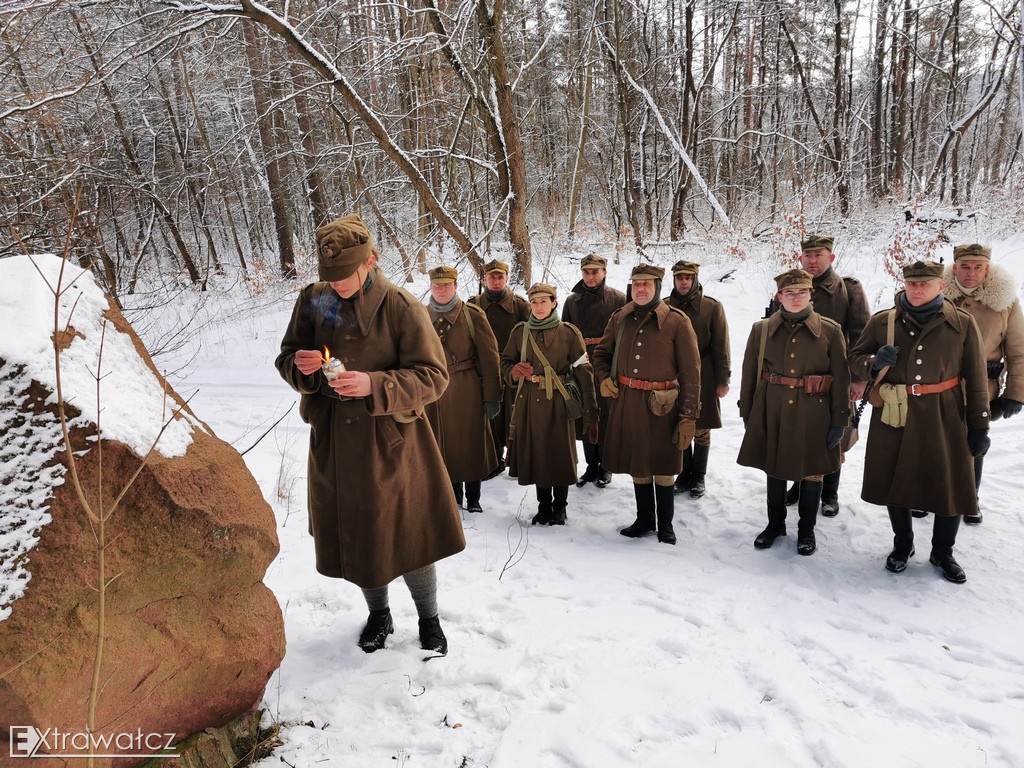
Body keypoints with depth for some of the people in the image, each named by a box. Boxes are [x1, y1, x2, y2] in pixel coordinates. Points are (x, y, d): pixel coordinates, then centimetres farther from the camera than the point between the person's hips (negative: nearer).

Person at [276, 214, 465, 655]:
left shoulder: (402, 308, -14)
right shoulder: (313, 301, -1)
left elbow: (432, 377, -14)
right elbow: (287, 359, 8)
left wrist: (374, 386, -28)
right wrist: (301, 367, -17)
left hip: (391, 441, -4)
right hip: (334, 441, 4)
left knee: (408, 533, 7)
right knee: (353, 533, 17)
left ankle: (429, 619, 34)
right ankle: (378, 614, 43)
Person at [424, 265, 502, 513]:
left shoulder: (473, 315, -4)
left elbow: (489, 358, -6)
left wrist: (491, 396, -9)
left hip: (467, 392, -3)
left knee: (470, 445, 4)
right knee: (441, 444, 11)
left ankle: (473, 499, 20)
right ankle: (452, 491, 29)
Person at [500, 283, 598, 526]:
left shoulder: (569, 333, -1)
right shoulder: (520, 332, 7)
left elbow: (584, 373, -2)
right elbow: (505, 362, 15)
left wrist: (590, 412, -7)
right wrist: (513, 372, -11)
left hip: (558, 403, -2)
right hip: (529, 403, 3)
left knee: (560, 455, 2)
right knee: (535, 454, 9)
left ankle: (559, 508, 20)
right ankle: (543, 506, 26)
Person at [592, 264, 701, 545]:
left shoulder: (677, 322, -6)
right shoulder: (619, 319, 6)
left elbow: (690, 373, -7)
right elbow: (601, 352, 23)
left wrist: (688, 416, -10)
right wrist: (604, 377, 3)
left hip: (662, 407, -4)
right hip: (626, 404, 4)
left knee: (663, 469, 6)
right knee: (637, 466, 15)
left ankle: (665, 524, 24)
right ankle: (644, 520, 31)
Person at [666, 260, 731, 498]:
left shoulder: (712, 307, -2)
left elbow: (721, 346, -2)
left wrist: (722, 380, -4)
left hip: (703, 378, -2)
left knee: (701, 430, 6)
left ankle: (699, 477, 21)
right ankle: (684, 475, 25)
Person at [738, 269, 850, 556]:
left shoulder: (830, 331, -2)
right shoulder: (761, 329, 1)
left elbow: (841, 380, -2)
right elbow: (749, 375, 5)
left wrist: (840, 421, -4)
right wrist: (747, 414, 5)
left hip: (813, 415, -1)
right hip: (772, 413, 2)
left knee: (812, 472, 9)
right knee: (774, 468, 14)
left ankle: (806, 530, 28)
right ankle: (775, 524, 33)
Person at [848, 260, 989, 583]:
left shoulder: (962, 324, 0)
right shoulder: (881, 322, 1)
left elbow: (975, 379, 2)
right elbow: (855, 357, 9)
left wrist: (979, 426, 1)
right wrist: (875, 362, -15)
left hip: (945, 419, -1)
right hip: (894, 417, 1)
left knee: (950, 486, 6)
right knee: (895, 482, 11)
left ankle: (943, 552, 28)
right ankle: (902, 545, 33)